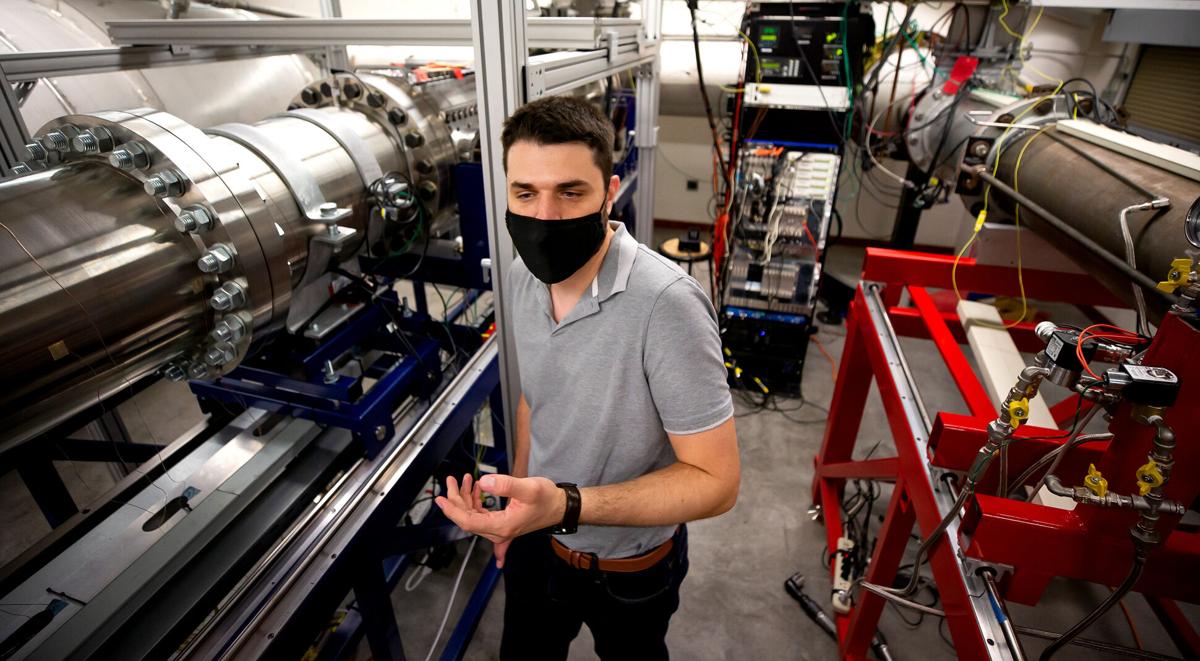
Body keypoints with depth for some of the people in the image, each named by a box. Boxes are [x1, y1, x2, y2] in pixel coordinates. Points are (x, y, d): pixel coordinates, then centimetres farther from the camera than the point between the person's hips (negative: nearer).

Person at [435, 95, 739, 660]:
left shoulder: (666, 304, -33)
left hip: (627, 568, -5)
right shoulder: (523, 275, -10)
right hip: (538, 539, 5)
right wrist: (515, 503, 9)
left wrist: (566, 505, -40)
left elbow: (716, 480, -29)